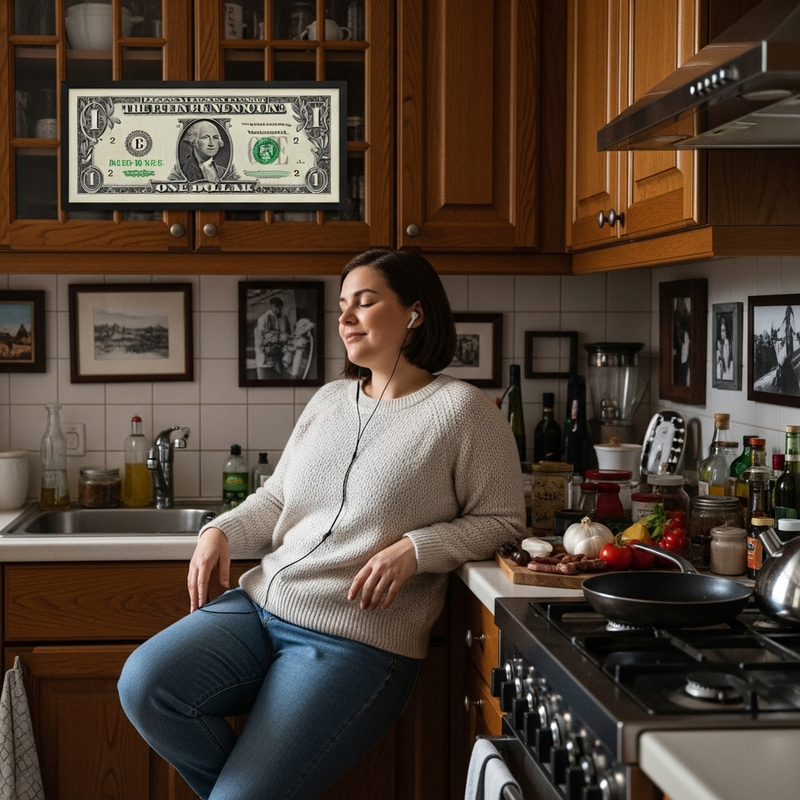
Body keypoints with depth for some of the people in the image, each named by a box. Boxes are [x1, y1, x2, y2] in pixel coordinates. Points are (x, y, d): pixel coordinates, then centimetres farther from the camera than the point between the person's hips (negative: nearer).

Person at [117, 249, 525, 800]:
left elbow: (502, 522, -3)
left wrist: (415, 549, -17)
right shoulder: (329, 400, 16)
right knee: (144, 685, -17)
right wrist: (222, 532, 3)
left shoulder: (463, 409, -4)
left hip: (357, 641, -6)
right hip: (262, 606, 7)